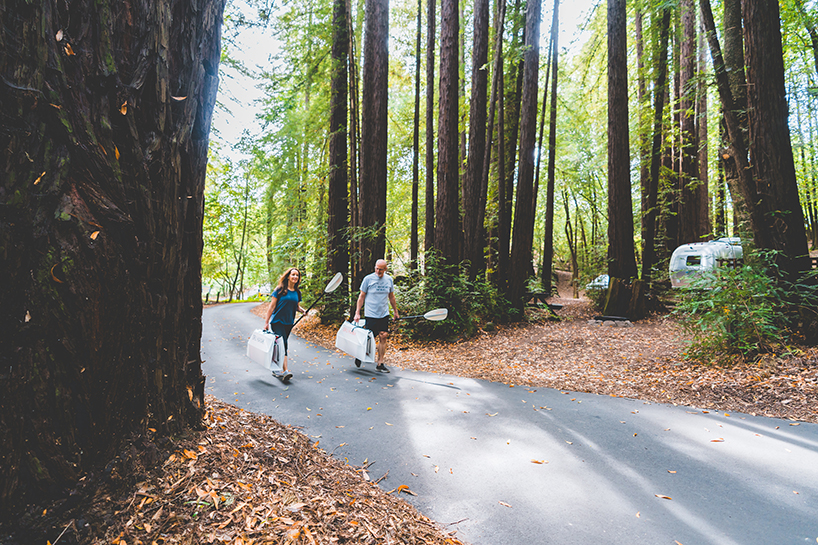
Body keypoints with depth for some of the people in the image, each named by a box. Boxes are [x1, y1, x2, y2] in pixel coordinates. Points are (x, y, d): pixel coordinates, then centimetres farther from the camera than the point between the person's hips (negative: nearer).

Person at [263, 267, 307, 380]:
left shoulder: (297, 292, 8)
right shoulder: (280, 290, -6)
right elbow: (272, 306, -5)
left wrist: (303, 310, -3)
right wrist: (266, 322, -6)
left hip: (289, 323, 5)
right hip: (277, 321, -5)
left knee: (280, 346, 12)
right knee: (283, 345, -14)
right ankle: (284, 370, -17)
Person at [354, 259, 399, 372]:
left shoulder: (389, 280, 6)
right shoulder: (368, 279, -5)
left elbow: (391, 297, 17)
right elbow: (361, 296, 0)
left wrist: (396, 312, 20)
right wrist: (357, 313, -3)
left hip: (384, 314, 4)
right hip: (371, 315, -3)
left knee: (383, 337, -1)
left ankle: (380, 363, 7)